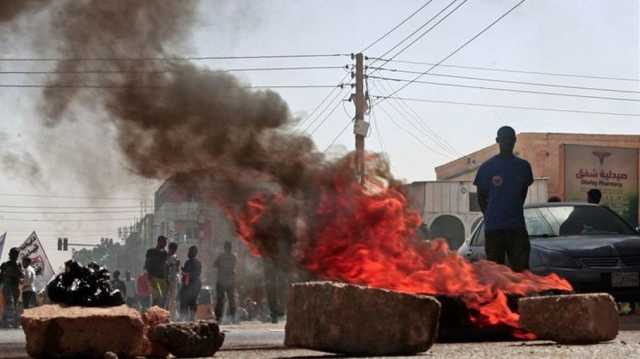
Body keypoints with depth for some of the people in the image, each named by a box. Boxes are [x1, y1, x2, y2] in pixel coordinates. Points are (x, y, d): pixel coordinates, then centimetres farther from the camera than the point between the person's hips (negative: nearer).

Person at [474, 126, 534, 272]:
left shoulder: (523, 166, 8)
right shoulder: (487, 167, 0)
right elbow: (481, 196, 8)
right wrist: (490, 216, 8)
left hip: (517, 227, 2)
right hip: (493, 227, -2)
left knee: (521, 268, -6)